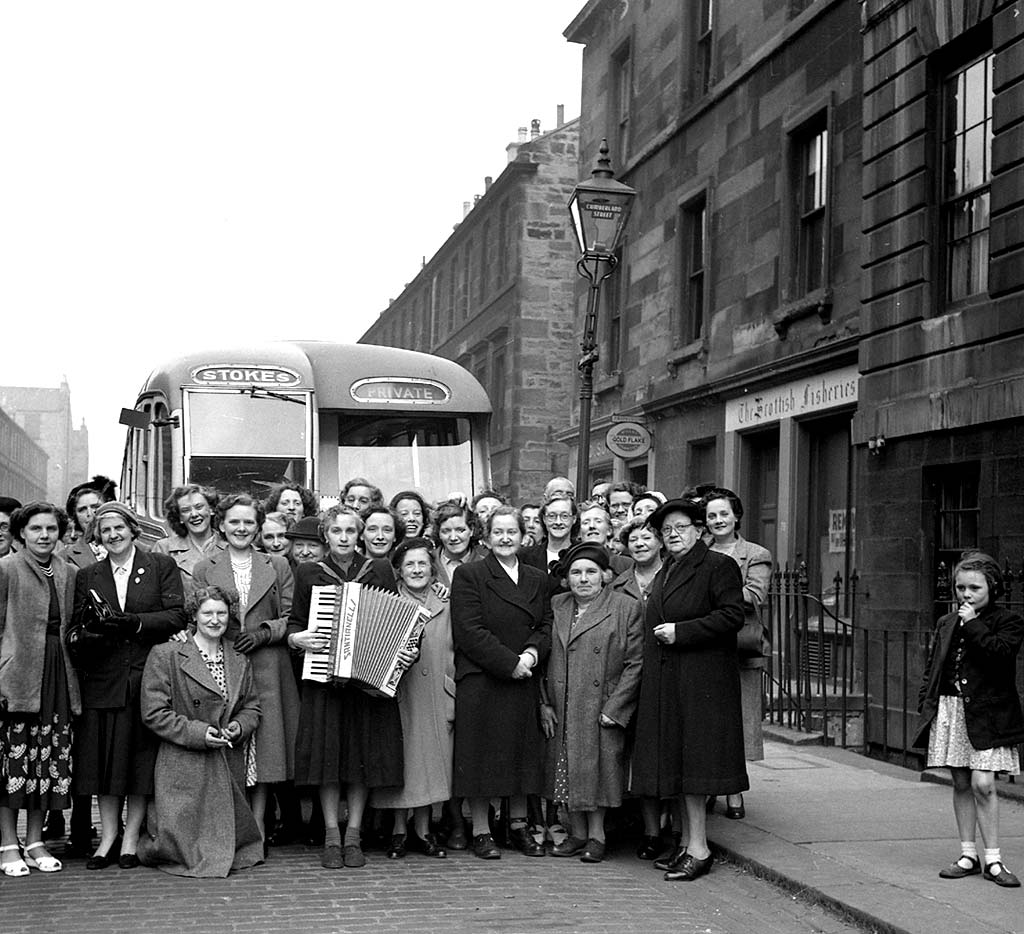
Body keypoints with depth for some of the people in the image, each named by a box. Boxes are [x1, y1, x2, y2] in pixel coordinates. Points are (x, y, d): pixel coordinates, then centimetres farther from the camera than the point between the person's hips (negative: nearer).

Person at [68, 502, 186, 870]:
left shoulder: (162, 566, 5)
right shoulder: (87, 576, 13)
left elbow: (177, 616, -5)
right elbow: (76, 627, 7)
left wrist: (134, 622, -16)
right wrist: (82, 637, -16)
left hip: (148, 675, -2)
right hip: (104, 680, 2)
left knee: (141, 760, 1)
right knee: (104, 759, 2)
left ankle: (131, 839, 9)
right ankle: (108, 837, 11)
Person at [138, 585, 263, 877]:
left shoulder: (240, 660, 12)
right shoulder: (165, 656, -4)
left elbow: (252, 707, 17)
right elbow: (153, 713, -8)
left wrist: (239, 726, -6)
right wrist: (197, 732, -16)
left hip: (229, 770, 5)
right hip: (185, 770, -5)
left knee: (227, 843, 3)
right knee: (184, 848, -6)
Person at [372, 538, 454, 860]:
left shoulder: (445, 607, 10)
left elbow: (454, 654, 10)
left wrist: (455, 698, 5)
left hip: (436, 698, 3)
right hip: (399, 696, -2)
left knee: (431, 758, 5)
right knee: (400, 758, 0)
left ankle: (423, 830, 16)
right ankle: (400, 830, 11)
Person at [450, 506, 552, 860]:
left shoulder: (537, 579, 13)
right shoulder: (469, 575, -4)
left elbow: (546, 625, 10)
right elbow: (469, 631, -12)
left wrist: (532, 652, -11)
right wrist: (510, 662, -15)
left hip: (523, 683, 5)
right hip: (480, 681, -5)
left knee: (522, 754, 10)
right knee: (481, 755, 0)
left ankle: (519, 826, 22)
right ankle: (480, 831, 9)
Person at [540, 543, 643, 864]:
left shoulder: (626, 608, -4)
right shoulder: (555, 606, 8)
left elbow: (635, 663, -6)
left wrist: (614, 708, -12)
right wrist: (544, 703, 3)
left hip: (602, 710, -4)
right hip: (561, 710, 4)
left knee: (596, 769, -1)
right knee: (567, 771, 8)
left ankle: (596, 835, 13)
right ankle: (577, 834, 20)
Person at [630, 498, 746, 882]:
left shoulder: (718, 566, -5)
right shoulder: (664, 573, 19)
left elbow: (732, 616, -15)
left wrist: (681, 631, -16)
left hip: (701, 679, -8)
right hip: (665, 681, 8)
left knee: (693, 759, -8)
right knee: (676, 760, 8)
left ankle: (698, 849, -4)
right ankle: (687, 842, 15)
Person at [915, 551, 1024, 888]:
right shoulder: (946, 624, 15)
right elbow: (931, 668, 17)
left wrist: (973, 624, -13)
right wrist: (926, 704, 7)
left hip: (986, 716, -5)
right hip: (949, 709, 5)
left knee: (982, 784, -10)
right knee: (961, 784, 9)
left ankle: (992, 859, 0)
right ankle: (968, 854, 17)